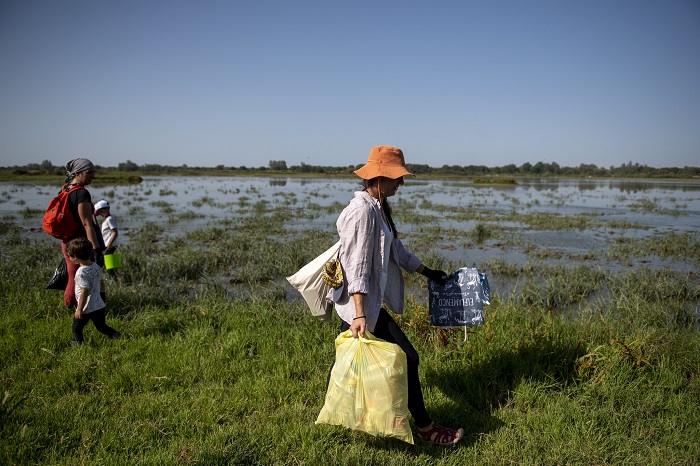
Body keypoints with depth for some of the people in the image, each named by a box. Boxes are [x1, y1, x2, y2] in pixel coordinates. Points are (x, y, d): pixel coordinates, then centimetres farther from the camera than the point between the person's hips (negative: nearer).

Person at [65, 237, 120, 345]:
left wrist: (79, 309, -15)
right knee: (102, 326, 20)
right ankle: (118, 336, 10)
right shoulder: (96, 267, 1)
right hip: (100, 305, 8)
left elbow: (84, 291, -23)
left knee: (76, 328, 13)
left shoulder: (81, 272, -22)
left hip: (87, 309, -8)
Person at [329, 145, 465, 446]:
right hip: (362, 304, -10)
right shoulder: (362, 211, -20)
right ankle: (425, 428, 12)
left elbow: (396, 250, 21)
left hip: (363, 303, 10)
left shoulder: (378, 208, 11)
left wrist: (427, 272, 26)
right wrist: (360, 314, -28)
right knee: (407, 358, -3)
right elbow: (357, 267, -24)